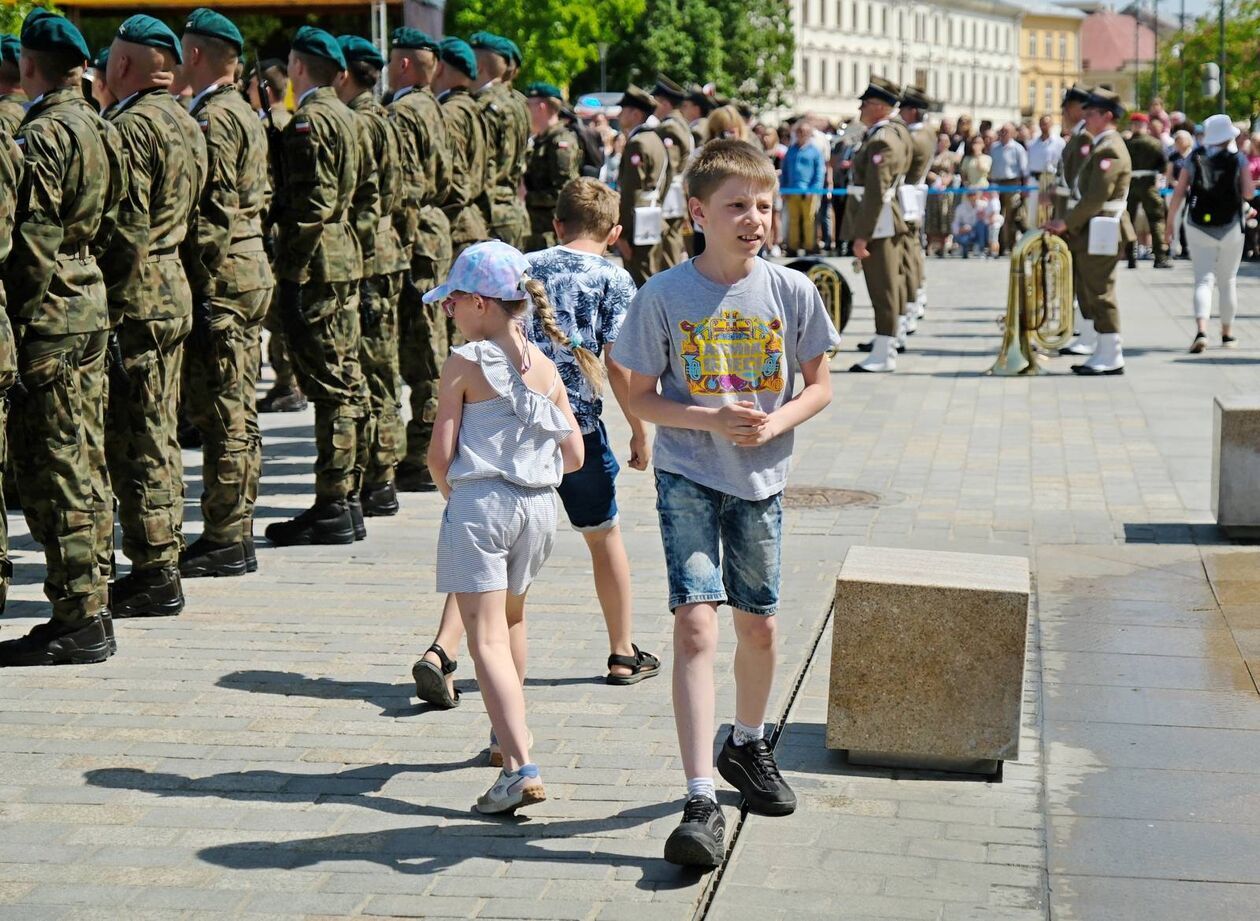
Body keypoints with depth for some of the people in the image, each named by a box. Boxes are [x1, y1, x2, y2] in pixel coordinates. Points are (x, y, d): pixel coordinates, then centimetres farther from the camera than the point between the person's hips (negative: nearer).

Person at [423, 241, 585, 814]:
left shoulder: (464, 364, -6)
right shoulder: (546, 369, 8)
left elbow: (440, 455, -9)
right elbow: (574, 456, 8)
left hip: (478, 504, -6)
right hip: (539, 507, 6)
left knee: (487, 639, -8)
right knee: (512, 617, 28)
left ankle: (520, 767, -23)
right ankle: (509, 732, 44)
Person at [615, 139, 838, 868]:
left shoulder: (791, 291, -3)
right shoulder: (666, 296, -8)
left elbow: (820, 385, 5)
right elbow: (641, 397, -3)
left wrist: (777, 422, -14)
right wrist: (709, 419, -19)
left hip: (761, 478, 3)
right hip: (688, 476, -3)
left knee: (759, 625, 14)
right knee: (696, 624, -14)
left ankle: (747, 746, 42)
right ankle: (702, 802, -17)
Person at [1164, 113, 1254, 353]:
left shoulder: (1194, 158, 2)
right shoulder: (1239, 158, -3)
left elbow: (1178, 193, -1)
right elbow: (1248, 193, -8)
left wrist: (1169, 223, 6)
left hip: (1198, 227, 1)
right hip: (1230, 226, -1)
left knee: (1203, 280, -1)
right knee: (1228, 281, 15)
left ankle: (1201, 331, -22)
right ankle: (1227, 333, 22)